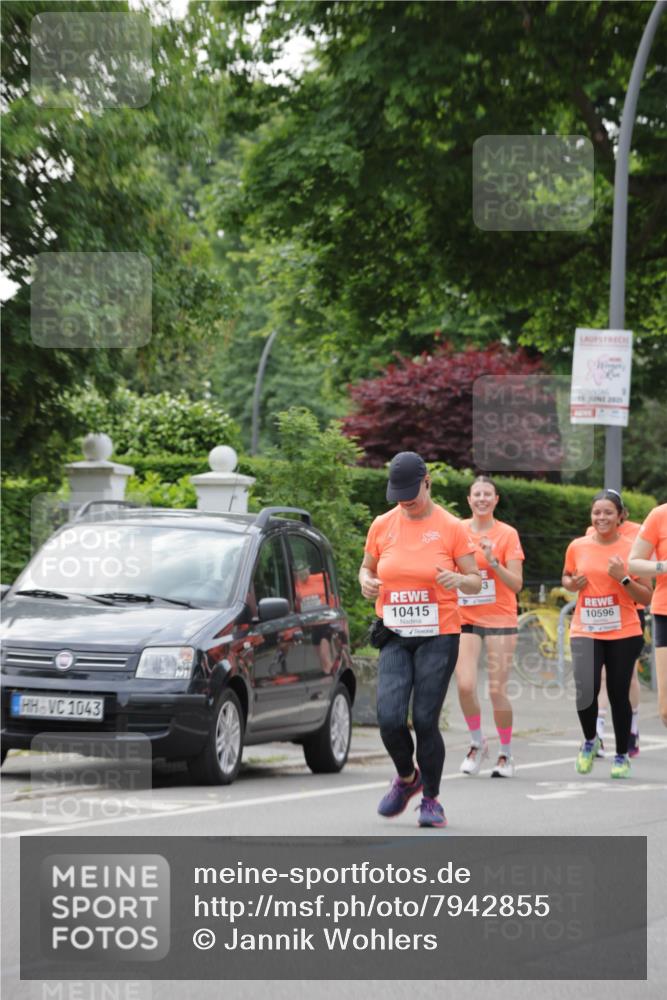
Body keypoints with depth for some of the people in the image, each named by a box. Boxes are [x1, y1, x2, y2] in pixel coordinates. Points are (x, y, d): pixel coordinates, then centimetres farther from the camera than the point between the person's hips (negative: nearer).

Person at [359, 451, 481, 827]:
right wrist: (367, 582, -4)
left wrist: (458, 579, -21)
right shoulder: (382, 526, 5)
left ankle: (432, 799, 14)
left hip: (439, 637, -2)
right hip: (395, 637, 2)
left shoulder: (451, 527, -3)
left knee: (425, 721, -5)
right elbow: (366, 567, 19)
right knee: (390, 719, -11)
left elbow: (476, 581, 2)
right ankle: (406, 778, 19)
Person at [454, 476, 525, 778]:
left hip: (499, 620, -2)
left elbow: (516, 584, -6)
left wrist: (493, 562, -19)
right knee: (465, 685, -13)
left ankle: (505, 754, 14)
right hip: (465, 620, 2)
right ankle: (477, 743, 11)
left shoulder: (507, 534, -2)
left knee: (497, 691, -4)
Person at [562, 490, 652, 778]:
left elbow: (646, 598, -2)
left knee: (619, 694, 3)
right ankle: (590, 741, 13)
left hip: (624, 633, -1)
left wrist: (623, 578, -16)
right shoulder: (577, 547, 4)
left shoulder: (631, 549, -2)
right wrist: (572, 583, 0)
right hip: (585, 632, 1)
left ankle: (622, 756, 22)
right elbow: (567, 578, 23)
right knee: (585, 692, -15)